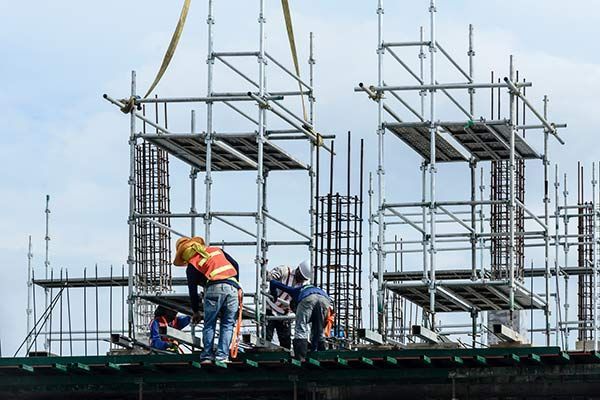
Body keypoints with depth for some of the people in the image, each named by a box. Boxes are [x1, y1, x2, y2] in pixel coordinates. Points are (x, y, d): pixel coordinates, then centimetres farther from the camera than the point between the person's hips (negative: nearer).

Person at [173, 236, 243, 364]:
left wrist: (196, 312, 24)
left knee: (209, 325, 9)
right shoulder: (216, 250, 26)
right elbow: (235, 265, 20)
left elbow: (193, 291, 15)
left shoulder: (191, 266, 14)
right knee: (227, 325, 9)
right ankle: (222, 356, 2)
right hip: (232, 286, 3)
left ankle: (207, 356, 4)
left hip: (214, 288, -3)